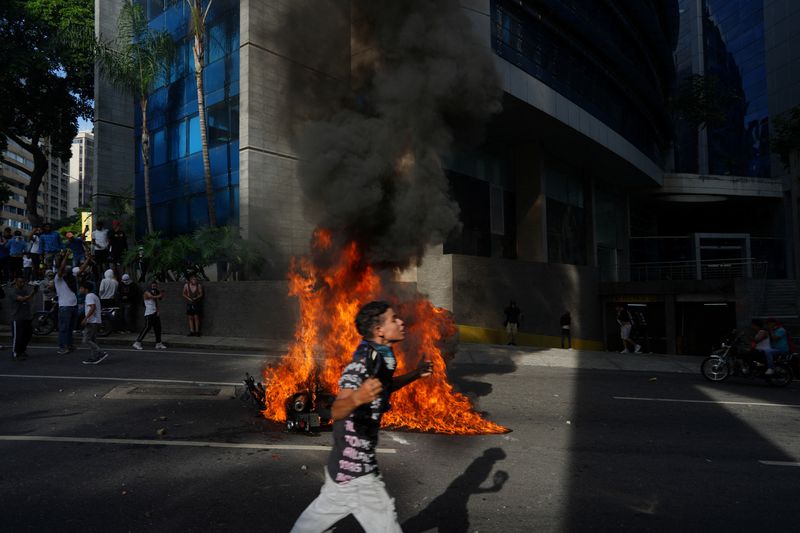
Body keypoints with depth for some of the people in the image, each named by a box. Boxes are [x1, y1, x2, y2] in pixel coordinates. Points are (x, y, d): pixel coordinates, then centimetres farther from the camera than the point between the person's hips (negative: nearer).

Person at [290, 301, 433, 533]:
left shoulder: (380, 358, 3)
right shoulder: (363, 363, -25)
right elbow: (336, 411, -38)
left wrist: (415, 374, 17)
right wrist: (356, 398, -59)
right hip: (354, 464, -9)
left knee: (322, 513, 23)